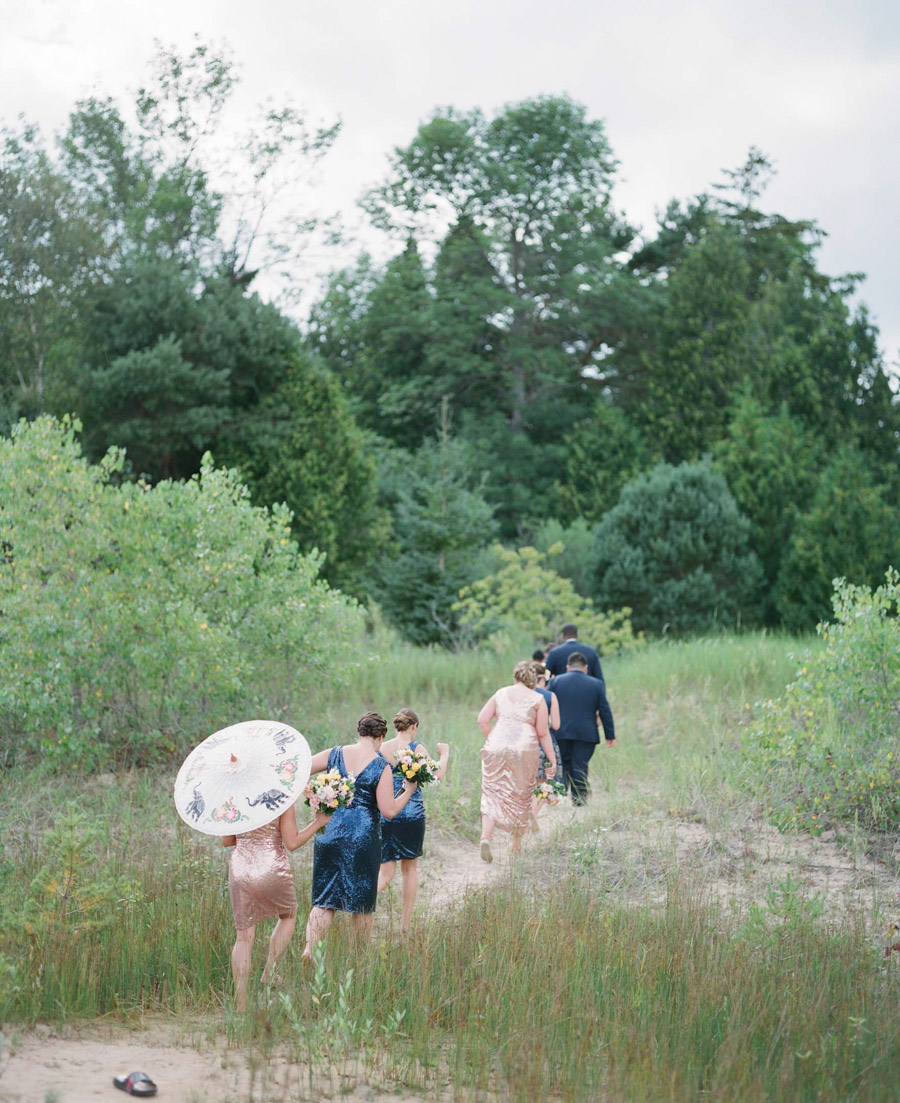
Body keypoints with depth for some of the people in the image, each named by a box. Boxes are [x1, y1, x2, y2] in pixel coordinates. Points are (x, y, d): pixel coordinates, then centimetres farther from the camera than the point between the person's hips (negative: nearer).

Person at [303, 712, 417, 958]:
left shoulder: (334, 755, 1)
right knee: (362, 901, 12)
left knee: (323, 900, 8)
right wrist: (408, 791, 4)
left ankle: (310, 947, -11)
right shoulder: (381, 767, -9)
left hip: (329, 834, 3)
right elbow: (389, 811, -11)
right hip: (363, 838, -3)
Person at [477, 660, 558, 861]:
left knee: (492, 794, 3)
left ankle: (485, 837, -19)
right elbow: (543, 733, 1)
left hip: (496, 749, 1)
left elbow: (482, 720, 5)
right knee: (521, 796, 14)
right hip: (524, 750, -1)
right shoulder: (537, 699, 4)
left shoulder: (500, 694, 12)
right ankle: (516, 842, 25)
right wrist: (553, 760, 5)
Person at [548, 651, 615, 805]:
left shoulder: (555, 682, 5)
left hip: (560, 733, 1)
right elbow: (605, 711, 5)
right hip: (586, 734, 0)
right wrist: (610, 735, 11)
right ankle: (579, 802, 2)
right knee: (580, 768, 3)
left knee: (562, 766, 10)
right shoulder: (596, 684, 4)